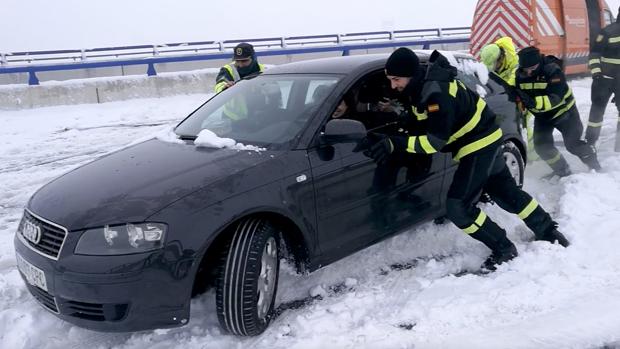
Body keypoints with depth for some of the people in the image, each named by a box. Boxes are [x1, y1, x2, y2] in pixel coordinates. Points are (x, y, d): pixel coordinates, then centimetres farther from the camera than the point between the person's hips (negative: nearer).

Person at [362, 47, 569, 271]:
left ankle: (503, 249, 8)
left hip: (479, 145, -10)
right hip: (484, 139, 10)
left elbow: (435, 142, -32)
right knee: (506, 192, 22)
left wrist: (394, 144, -38)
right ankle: (548, 231, 40)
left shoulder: (436, 94, -31)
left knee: (457, 207, -9)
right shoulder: (424, 81, -2)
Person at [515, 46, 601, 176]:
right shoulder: (520, 75, -14)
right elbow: (517, 95, 1)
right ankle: (562, 171, 12)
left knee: (572, 144, -2)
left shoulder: (553, 71, -29)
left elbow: (556, 98, -39)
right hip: (542, 116, 4)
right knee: (542, 146, -10)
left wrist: (534, 102, -53)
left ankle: (595, 166, 26)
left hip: (564, 112, -4)